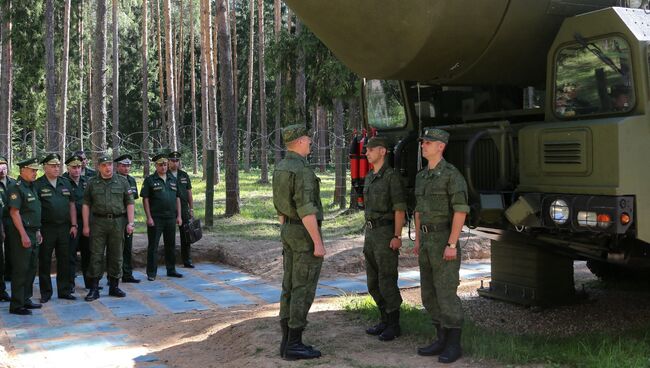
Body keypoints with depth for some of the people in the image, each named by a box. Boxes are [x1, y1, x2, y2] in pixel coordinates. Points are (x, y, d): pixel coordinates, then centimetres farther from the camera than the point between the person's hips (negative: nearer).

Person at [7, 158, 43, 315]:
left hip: (32, 233, 9)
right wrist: (24, 235, -22)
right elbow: (14, 212, -18)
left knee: (31, 268, 14)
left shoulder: (32, 187, 15)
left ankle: (26, 299, 24)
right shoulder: (16, 188, -12)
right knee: (20, 270, -5)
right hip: (21, 234, -9)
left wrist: (37, 231, 20)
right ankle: (16, 305, 1)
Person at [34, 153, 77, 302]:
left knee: (64, 261, 8)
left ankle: (64, 291, 17)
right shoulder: (38, 184, -3)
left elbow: (71, 205, 14)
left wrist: (73, 225, 7)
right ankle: (45, 293, 14)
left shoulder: (65, 183, 11)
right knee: (44, 262, 4)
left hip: (64, 228, 4)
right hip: (46, 229, -4)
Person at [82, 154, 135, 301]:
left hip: (118, 222, 1)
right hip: (98, 222, -1)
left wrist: (130, 223, -5)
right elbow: (86, 205, 5)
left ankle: (114, 286, 18)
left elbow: (129, 203, 4)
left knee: (116, 256, 6)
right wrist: (86, 225, -2)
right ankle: (94, 289, 4)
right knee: (96, 256, -2)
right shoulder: (92, 183, 6)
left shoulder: (122, 182, 6)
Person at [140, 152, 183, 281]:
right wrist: (149, 217, -13)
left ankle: (171, 270, 23)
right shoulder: (150, 180, -3)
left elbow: (177, 198, 14)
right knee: (153, 246, 0)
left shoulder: (173, 180, 12)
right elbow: (145, 199, -7)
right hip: (155, 219, -5)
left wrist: (179, 216, 8)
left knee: (171, 245, 12)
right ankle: (151, 273, 5)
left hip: (171, 218, 5)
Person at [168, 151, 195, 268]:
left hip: (184, 210, 3)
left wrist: (191, 208, 7)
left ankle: (187, 261, 11)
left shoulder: (184, 175, 10)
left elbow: (189, 193, 12)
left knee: (186, 236, 5)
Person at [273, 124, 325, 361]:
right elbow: (305, 209, -24)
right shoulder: (303, 170, -19)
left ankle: (288, 341, 13)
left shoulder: (281, 168, 11)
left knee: (291, 287, 10)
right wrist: (318, 243, -21)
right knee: (303, 289, -5)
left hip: (289, 232, 9)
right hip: (306, 234, -9)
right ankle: (294, 345, -2)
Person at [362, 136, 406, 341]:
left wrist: (397, 236, -21)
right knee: (374, 282, 11)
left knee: (387, 281, -6)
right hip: (371, 233, 9)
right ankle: (385, 321, 21)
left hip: (387, 234, -9)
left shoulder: (392, 177, -12)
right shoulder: (370, 178, 15)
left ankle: (394, 325, 5)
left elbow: (399, 209, -16)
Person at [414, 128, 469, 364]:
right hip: (427, 240, 8)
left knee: (446, 292, -6)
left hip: (445, 240, -8)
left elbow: (461, 211, -18)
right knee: (429, 293, 9)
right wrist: (418, 240, 17)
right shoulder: (422, 177, 13)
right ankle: (442, 339, 18)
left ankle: (454, 344, 4)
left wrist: (452, 245, -21)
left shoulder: (452, 174, -13)